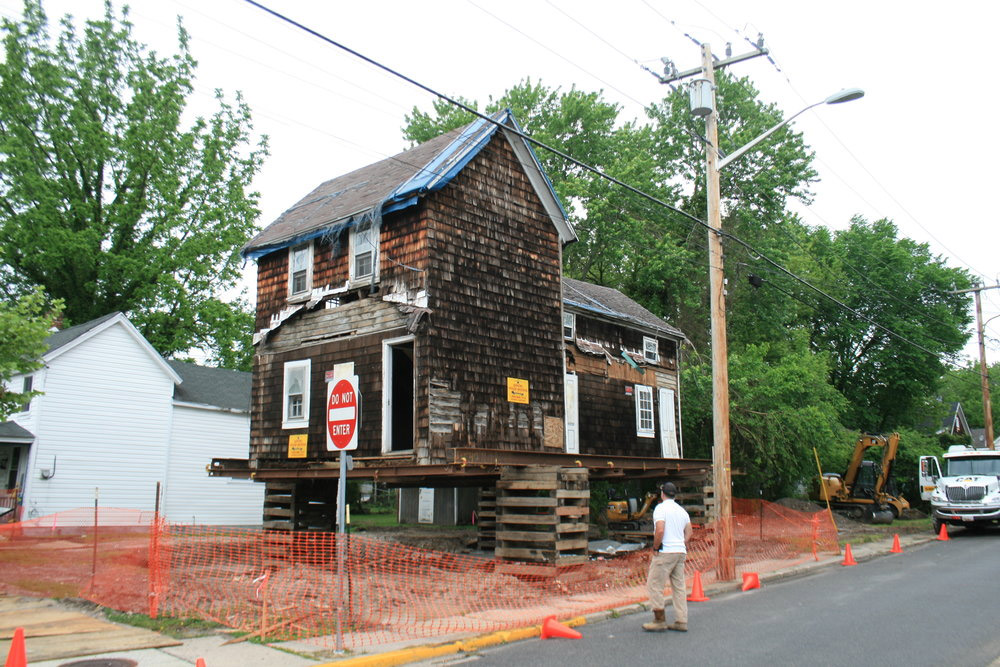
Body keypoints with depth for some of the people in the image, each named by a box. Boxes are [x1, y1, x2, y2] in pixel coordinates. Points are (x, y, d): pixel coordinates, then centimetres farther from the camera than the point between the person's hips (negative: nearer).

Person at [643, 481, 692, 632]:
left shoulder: (661, 508, -8)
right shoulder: (682, 510, 15)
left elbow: (660, 531, -19)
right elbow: (688, 533, 15)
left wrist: (655, 548, -10)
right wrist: (682, 547, 17)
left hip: (665, 552, -8)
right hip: (681, 552, 8)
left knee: (654, 584, -2)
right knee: (679, 587, 10)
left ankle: (660, 621, -2)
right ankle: (681, 622, 10)